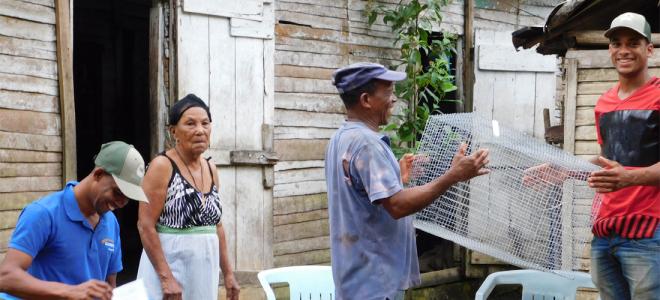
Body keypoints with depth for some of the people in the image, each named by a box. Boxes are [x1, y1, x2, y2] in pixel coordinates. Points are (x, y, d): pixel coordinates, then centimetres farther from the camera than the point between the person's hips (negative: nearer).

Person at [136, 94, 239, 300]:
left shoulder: (211, 169, 10)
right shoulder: (162, 166, -10)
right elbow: (145, 226, -14)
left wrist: (228, 273, 13)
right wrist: (166, 277, -20)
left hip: (205, 269, 6)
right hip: (169, 266, -6)